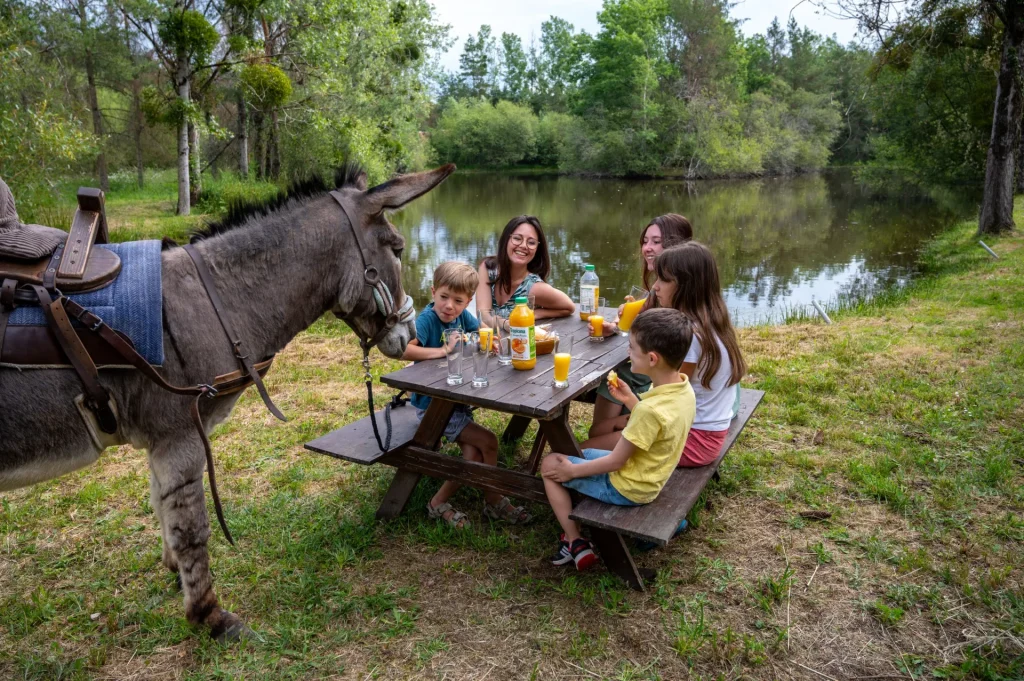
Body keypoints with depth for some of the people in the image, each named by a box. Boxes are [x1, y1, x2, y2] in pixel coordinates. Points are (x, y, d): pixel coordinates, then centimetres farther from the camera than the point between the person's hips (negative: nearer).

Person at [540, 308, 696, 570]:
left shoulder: (651, 410, -35)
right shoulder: (683, 388, -9)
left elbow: (615, 462, -23)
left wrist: (571, 471, -10)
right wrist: (630, 400, 2)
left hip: (626, 488, -9)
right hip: (648, 475, 9)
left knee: (551, 465, 4)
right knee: (584, 453, 26)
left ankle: (575, 543, 9)